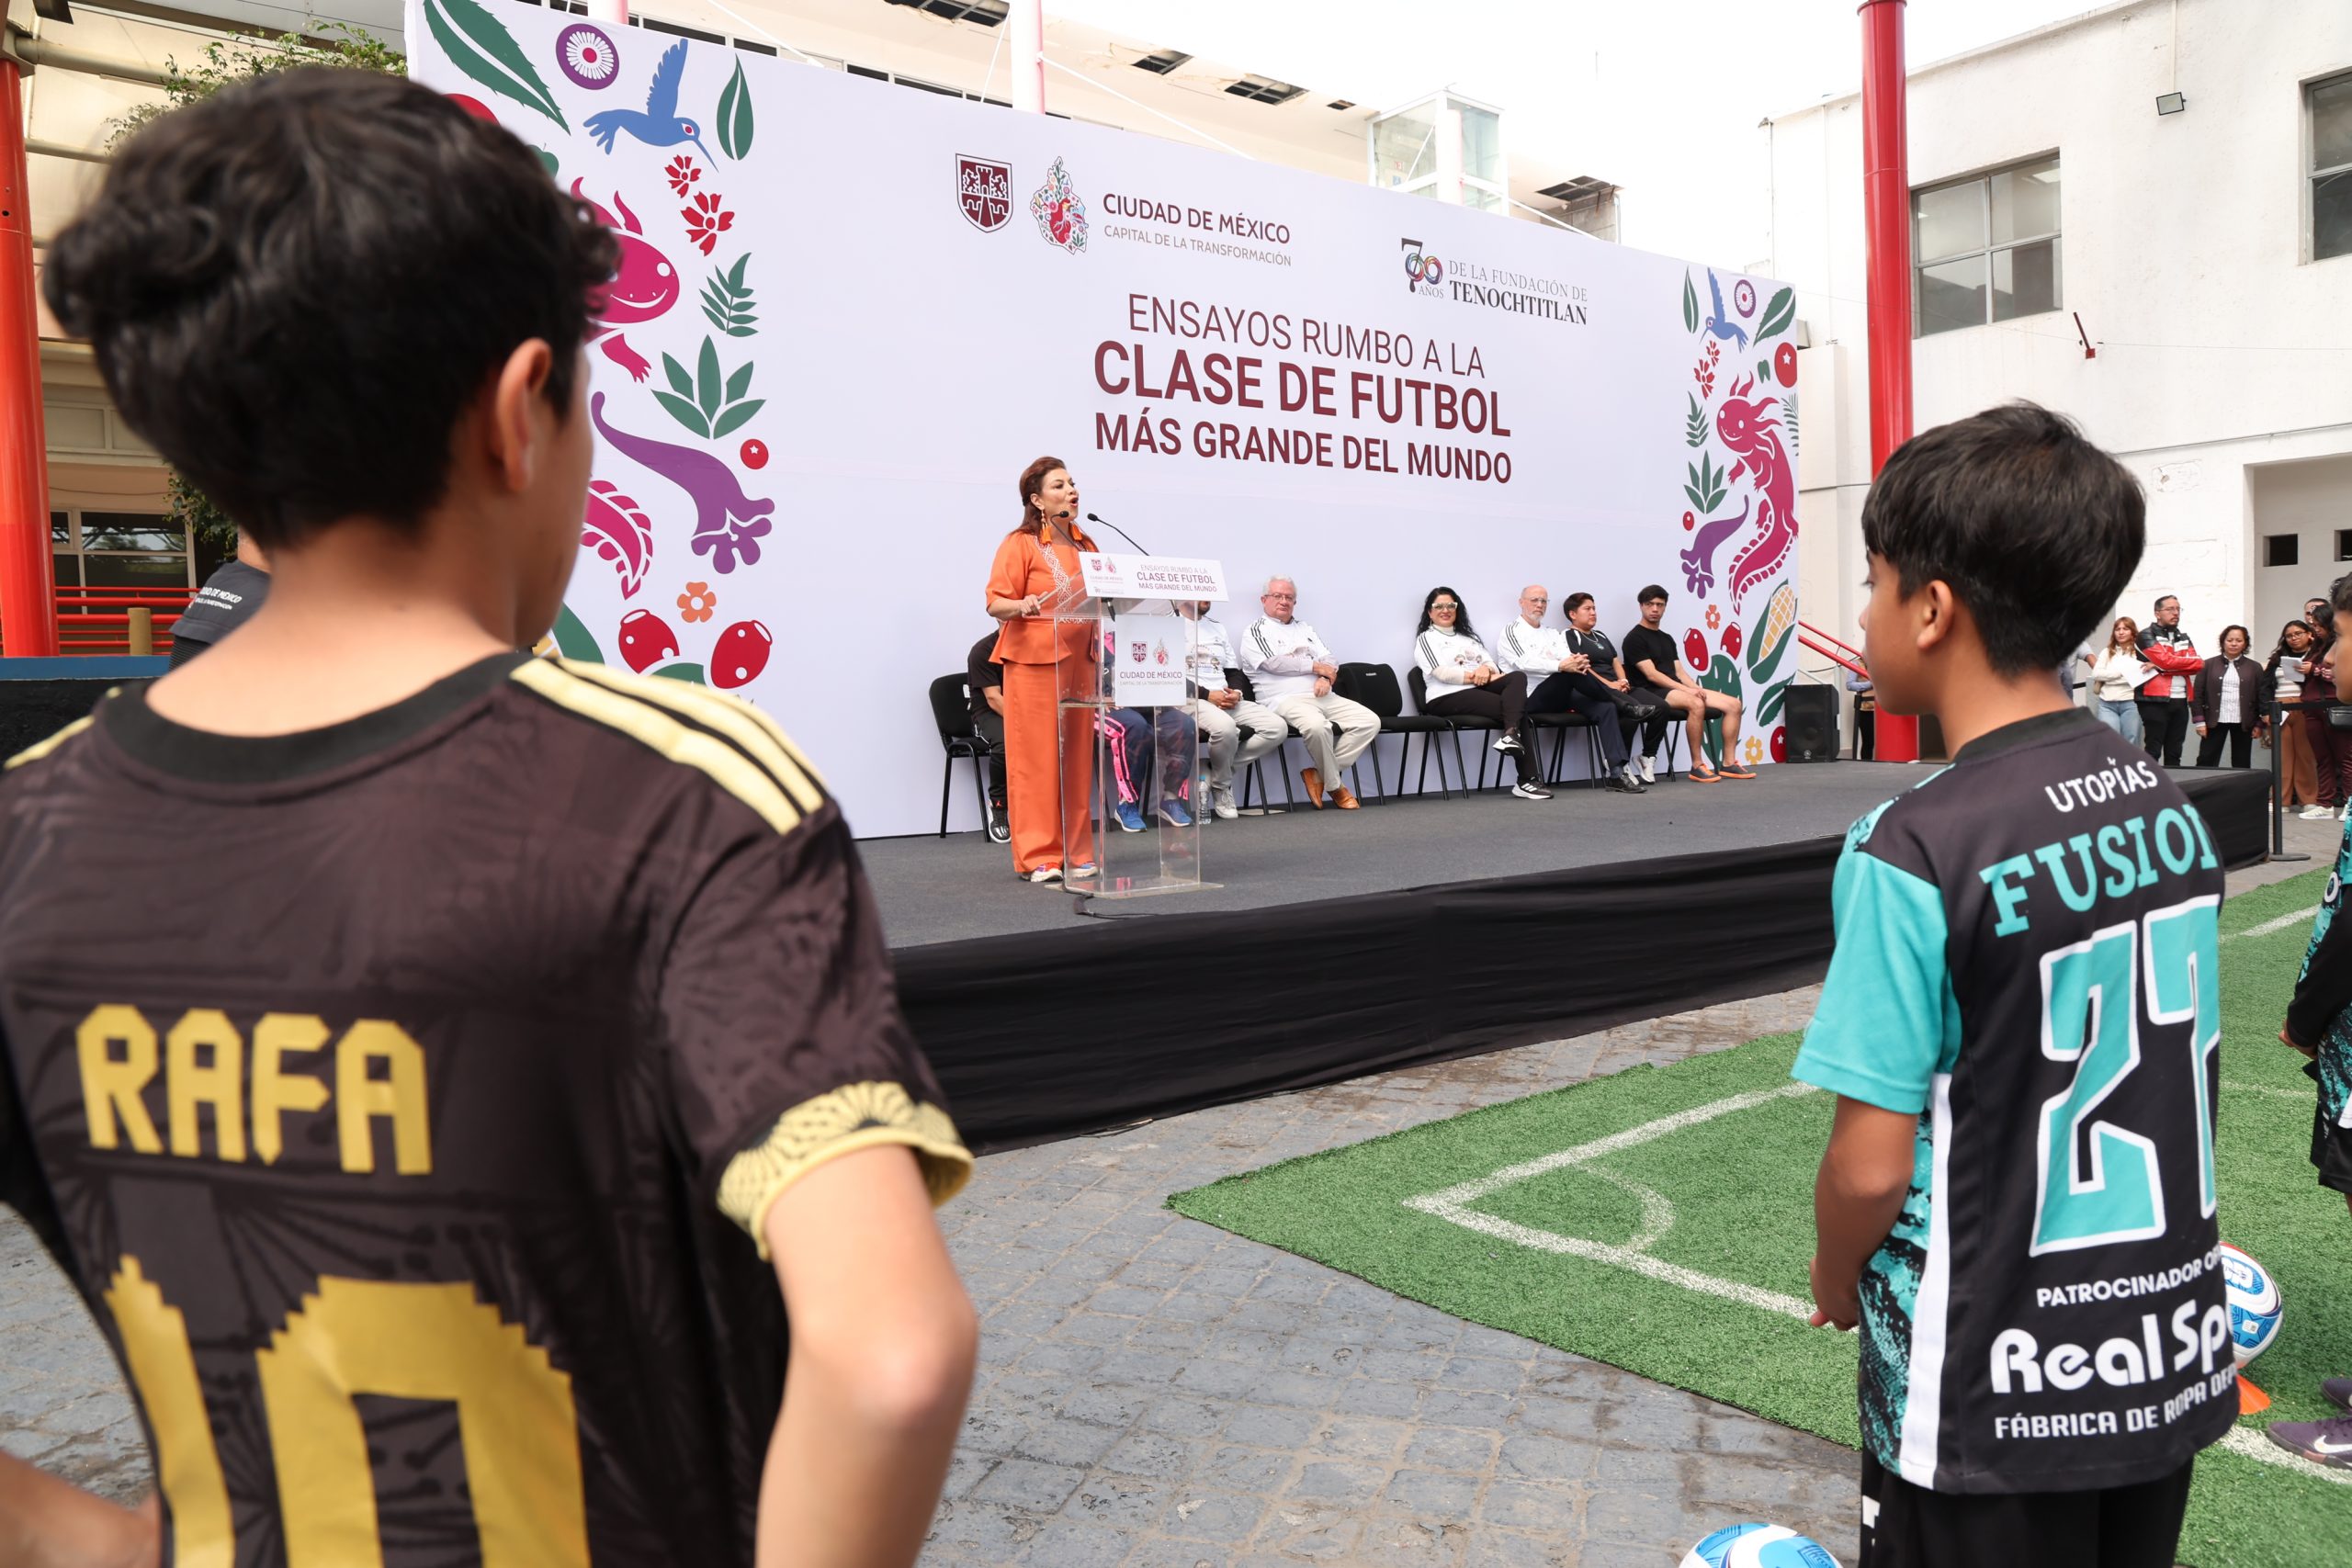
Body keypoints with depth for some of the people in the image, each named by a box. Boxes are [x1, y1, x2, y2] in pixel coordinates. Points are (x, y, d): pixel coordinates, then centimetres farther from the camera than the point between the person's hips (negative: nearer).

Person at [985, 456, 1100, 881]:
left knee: (1077, 758, 6)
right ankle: (1036, 857, -2)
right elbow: (996, 603, -10)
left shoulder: (1085, 544, 16)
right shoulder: (1020, 543, -4)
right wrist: (1023, 606, -28)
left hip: (1080, 661, 6)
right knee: (1036, 758, -6)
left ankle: (1074, 851, 13)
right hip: (1034, 662, -6)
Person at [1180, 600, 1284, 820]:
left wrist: (1236, 693, -2)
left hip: (1227, 700, 7)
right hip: (1191, 700, -7)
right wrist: (1207, 694, -17)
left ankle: (1215, 772, -8)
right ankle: (1221, 786, -11)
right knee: (1225, 727, -39)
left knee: (1277, 728, -15)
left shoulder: (1218, 628, 25)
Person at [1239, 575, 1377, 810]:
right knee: (1317, 726, -38)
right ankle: (1335, 785, -14)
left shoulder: (1305, 629, 26)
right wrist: (1316, 667, -3)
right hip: (1285, 700, -7)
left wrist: (1326, 678, -7)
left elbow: (1329, 660, 17)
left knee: (1370, 721, -12)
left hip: (1323, 697, 7)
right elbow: (1275, 663, -10)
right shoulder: (1256, 631, 6)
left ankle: (1320, 775, -10)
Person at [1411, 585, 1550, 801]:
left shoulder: (1468, 637, 30)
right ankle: (1527, 780, -25)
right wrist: (1476, 675, -13)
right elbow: (1442, 673, -8)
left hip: (1479, 690, 7)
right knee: (1518, 710, -23)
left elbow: (1493, 665, 16)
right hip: (1448, 697, -6)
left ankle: (1510, 734, -39)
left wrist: (1486, 669, -9)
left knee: (1518, 677, -24)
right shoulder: (1426, 639, 9)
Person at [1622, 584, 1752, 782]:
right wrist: (1686, 689, -18)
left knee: (1733, 704, -6)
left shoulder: (1667, 639, 23)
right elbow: (1652, 675, -12)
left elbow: (1679, 672, 17)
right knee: (1696, 704, -37)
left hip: (1677, 690, 8)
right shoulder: (1635, 638, -3)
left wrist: (1695, 688, -4)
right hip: (1654, 693, -8)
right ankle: (1697, 766, -29)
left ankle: (1729, 763, -4)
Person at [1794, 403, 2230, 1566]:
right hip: (2173, 1361, 6)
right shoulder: (2173, 809, -2)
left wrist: (1838, 1282, -1)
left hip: (1991, 1402, -6)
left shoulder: (1914, 848, -23)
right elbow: (2176, 1077, 7)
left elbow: (1872, 1165, -21)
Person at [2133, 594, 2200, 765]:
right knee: (2153, 751, -5)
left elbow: (2197, 664, 1)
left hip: (2180, 701, 6)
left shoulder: (2184, 638, 18)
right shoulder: (2147, 635, -1)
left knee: (2174, 753, 9)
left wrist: (2160, 666, -11)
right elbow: (2166, 660, -16)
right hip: (2156, 700, -6)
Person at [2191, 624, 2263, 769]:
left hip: (2243, 723, 1)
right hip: (2215, 721, -1)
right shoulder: (2209, 665, 3)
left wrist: (2260, 724, 0)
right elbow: (2197, 694, 1)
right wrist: (2200, 721, -6)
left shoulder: (2254, 668, 5)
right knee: (2205, 762, -4)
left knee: (2242, 766, 7)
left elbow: (2262, 697, 5)